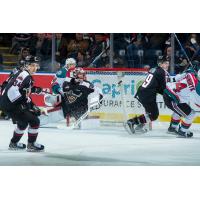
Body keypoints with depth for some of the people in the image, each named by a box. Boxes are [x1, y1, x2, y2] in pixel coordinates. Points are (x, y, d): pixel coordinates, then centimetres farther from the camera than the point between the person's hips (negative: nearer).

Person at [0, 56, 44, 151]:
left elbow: (25, 95, 27)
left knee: (23, 123, 30)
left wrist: (33, 106, 21)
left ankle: (14, 143, 40)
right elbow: (12, 91, -27)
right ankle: (31, 145, 1)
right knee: (34, 121, -8)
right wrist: (23, 104, -26)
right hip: (10, 105, -11)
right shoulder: (24, 75, -15)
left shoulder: (27, 76, 19)